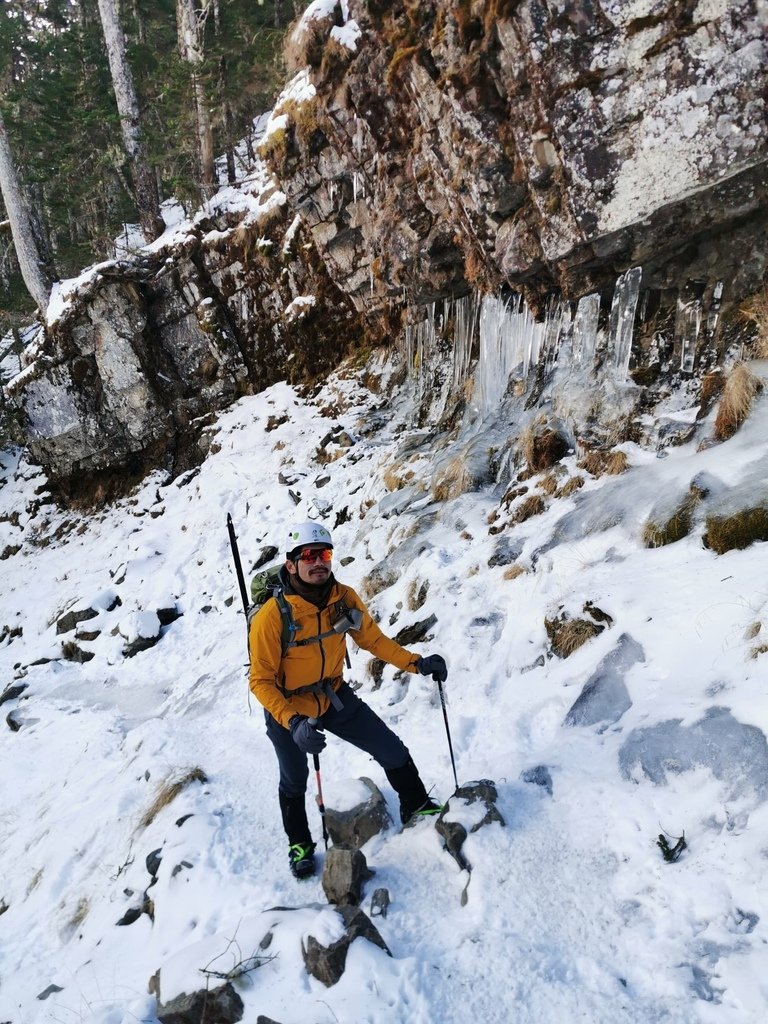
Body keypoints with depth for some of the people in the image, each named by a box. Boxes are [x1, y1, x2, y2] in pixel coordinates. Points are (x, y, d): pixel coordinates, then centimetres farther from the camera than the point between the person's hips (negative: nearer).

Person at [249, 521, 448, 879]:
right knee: (294, 782, 20)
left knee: (393, 751, 7)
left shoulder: (345, 598, -18)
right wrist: (293, 722, -37)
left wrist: (416, 663, -11)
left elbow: (373, 639, -2)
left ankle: (416, 808, 36)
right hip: (287, 709, -3)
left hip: (335, 698, 3)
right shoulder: (272, 616, -31)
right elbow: (261, 681, -25)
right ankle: (300, 845, 49)